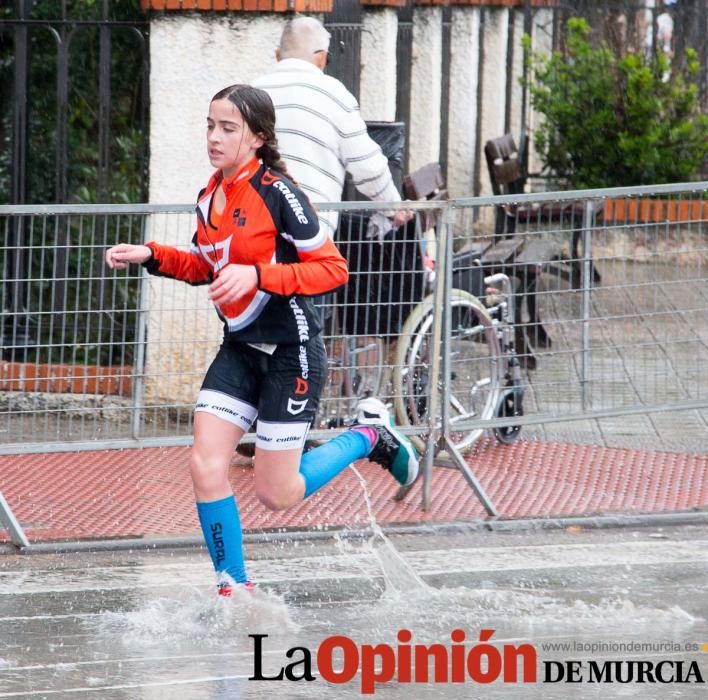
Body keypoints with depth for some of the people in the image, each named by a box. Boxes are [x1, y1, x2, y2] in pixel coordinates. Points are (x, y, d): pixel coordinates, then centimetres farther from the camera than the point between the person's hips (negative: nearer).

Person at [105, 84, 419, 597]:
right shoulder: (210, 196, 4)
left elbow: (333, 269, -21)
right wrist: (153, 256, 4)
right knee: (206, 467, -6)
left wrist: (257, 275, -31)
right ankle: (234, 588, 8)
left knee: (278, 495, 0)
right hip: (240, 348, 7)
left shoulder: (276, 192, -18)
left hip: (290, 352, -7)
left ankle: (370, 435, 23)